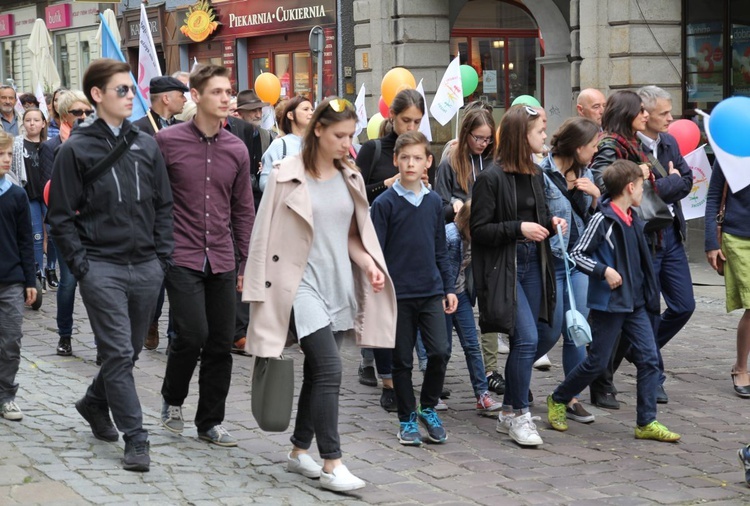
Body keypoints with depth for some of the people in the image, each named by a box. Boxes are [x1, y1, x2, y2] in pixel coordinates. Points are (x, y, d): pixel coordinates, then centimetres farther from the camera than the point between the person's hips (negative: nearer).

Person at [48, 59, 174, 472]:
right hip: (101, 268, -5)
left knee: (129, 351, 13)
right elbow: (61, 217, -3)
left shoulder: (146, 146, 10)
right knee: (118, 353, -7)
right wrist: (81, 264, -10)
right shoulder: (75, 150, -3)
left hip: (146, 268, 5)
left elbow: (163, 206, 14)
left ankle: (95, 404, 38)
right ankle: (135, 439, -2)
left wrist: (163, 257, 5)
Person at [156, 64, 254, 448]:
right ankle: (172, 398, 15)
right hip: (181, 257, -4)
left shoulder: (236, 149, 7)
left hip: (222, 261, 4)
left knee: (221, 343, 5)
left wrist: (249, 262, 11)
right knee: (193, 334, -12)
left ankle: (210, 422, 19)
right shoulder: (168, 141, -4)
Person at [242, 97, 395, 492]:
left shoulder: (349, 178, 10)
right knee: (329, 369, -14)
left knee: (317, 371, 11)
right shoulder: (287, 176, -7)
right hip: (302, 284, -6)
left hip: (339, 285, 6)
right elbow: (268, 236, -4)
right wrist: (266, 293, -5)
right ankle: (331, 464, -11)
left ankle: (299, 450, 24)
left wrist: (369, 263, -1)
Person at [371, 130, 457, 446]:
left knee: (440, 352, -7)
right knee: (403, 360, 5)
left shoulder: (434, 202, 7)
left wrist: (449, 288, 11)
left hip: (431, 292, 3)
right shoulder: (384, 203, -5)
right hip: (398, 293, -3)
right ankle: (407, 419, 20)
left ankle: (428, 408, 14)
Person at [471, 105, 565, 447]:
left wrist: (550, 223, 2)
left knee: (523, 342, 10)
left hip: (533, 264, 7)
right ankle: (519, 413, -2)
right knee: (527, 339, -15)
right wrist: (519, 228, -20)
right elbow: (479, 230, -11)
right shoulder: (491, 178, -11)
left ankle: (509, 413, 21)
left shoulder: (535, 175, 12)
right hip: (504, 267, -7)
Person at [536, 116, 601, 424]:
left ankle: (572, 398, 13)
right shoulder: (541, 174, -15)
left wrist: (596, 195, -5)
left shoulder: (585, 174, 8)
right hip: (550, 260, -6)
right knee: (550, 332, 1)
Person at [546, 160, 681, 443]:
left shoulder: (633, 220, 10)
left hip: (635, 303, 7)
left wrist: (649, 295, 17)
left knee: (649, 358, 0)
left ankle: (646, 422, 5)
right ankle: (558, 400, 22)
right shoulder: (603, 219, -14)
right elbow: (577, 254, -14)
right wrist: (604, 271, -23)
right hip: (608, 303, -7)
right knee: (597, 362, 1)